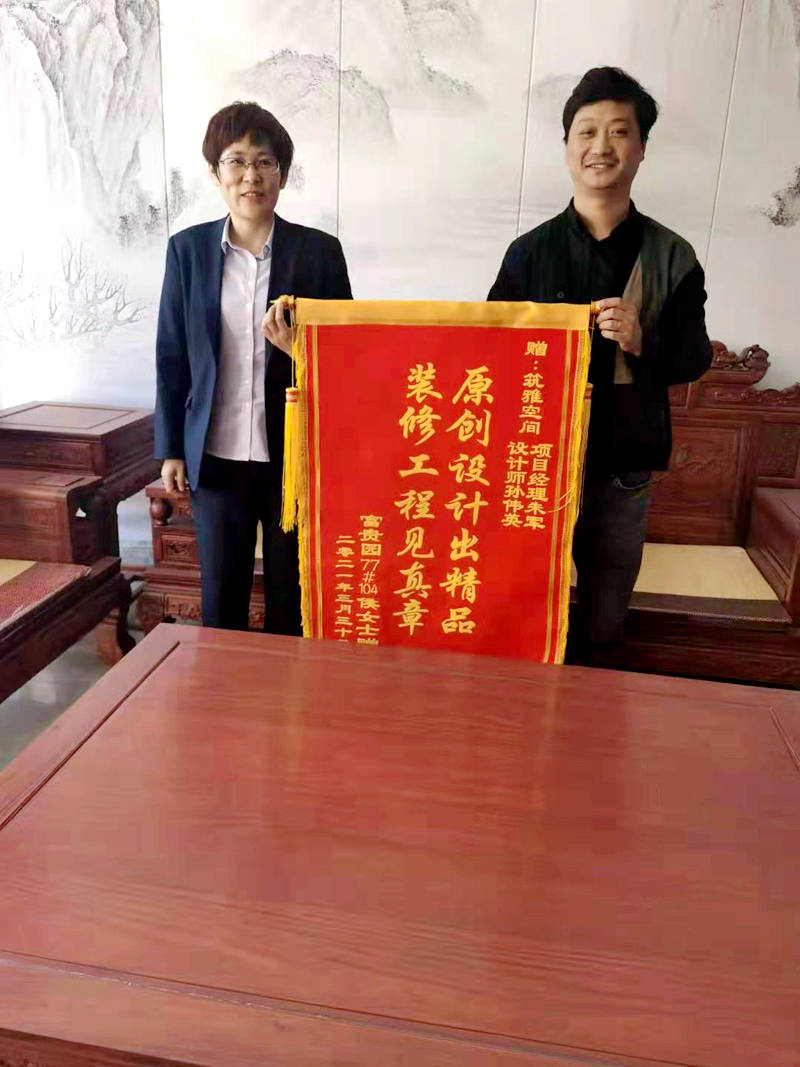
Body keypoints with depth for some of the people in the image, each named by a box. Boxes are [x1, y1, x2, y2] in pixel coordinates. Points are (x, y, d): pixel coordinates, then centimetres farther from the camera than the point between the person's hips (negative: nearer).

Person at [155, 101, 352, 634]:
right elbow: (171, 354, 6)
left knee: (291, 594, 11)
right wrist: (170, 449, 4)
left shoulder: (319, 250, -1)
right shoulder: (188, 249, 3)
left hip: (295, 454, -1)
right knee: (220, 595, 12)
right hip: (216, 456, 1)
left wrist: (301, 350, -19)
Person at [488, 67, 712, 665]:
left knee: (602, 632, 16)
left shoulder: (672, 257, 0)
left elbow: (697, 357, 0)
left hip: (624, 470, 1)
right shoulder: (531, 252, -1)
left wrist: (643, 342, -18)